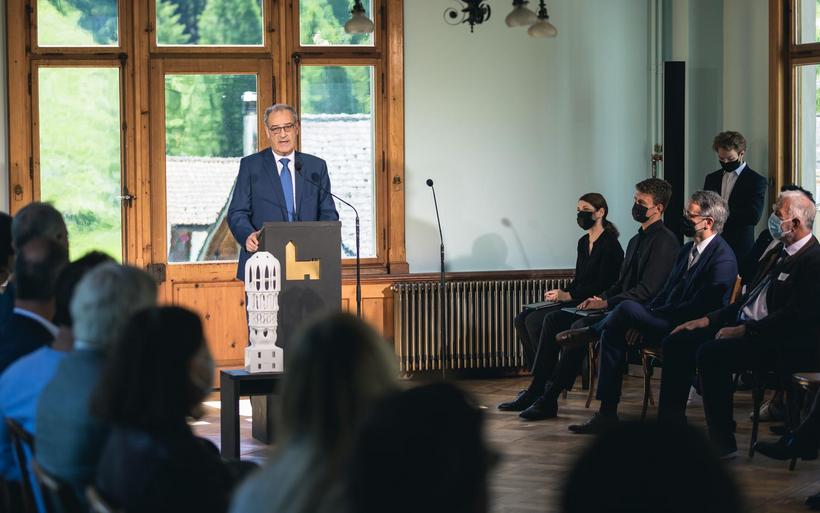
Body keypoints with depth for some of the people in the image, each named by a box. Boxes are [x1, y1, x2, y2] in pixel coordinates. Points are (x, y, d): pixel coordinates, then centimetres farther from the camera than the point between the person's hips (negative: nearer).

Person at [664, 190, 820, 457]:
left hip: (782, 346, -10)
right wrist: (707, 320, 11)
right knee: (675, 345, 0)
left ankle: (723, 443, -21)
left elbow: (794, 316, -22)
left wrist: (743, 330, -20)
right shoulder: (778, 253, 18)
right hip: (745, 328, 10)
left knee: (711, 353, -31)